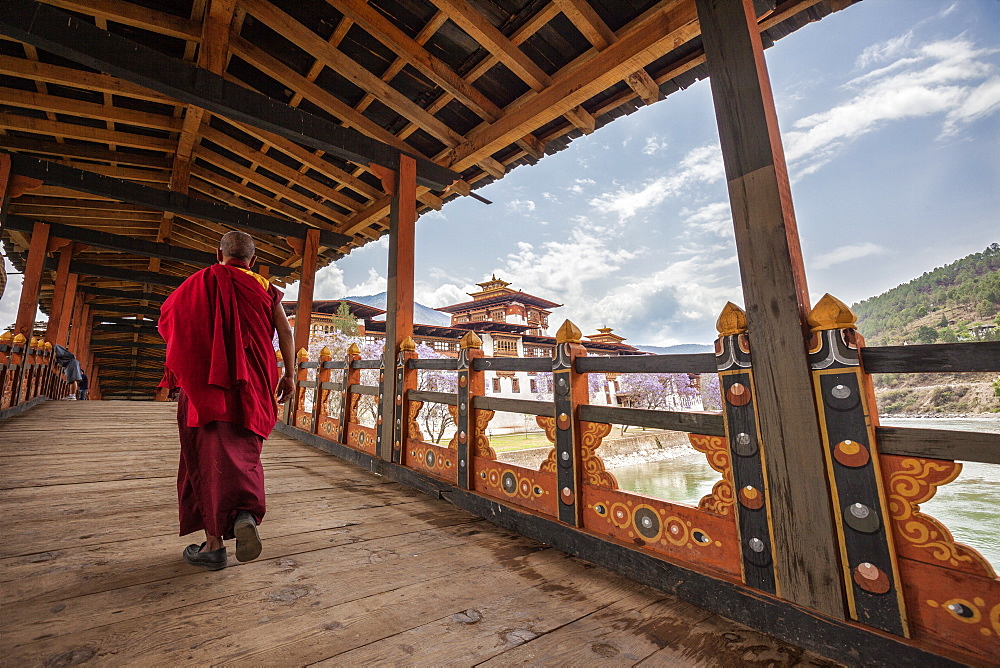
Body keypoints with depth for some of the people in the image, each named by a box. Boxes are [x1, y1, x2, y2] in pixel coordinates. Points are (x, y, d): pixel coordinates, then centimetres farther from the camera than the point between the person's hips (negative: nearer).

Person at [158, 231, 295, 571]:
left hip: (204, 382, -1)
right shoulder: (265, 288, 8)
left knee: (208, 456, 5)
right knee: (243, 452, 10)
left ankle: (214, 543, 7)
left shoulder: (201, 281, 6)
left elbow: (168, 320, 9)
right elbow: (285, 332, 0)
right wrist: (289, 374, 4)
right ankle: (245, 514, -16)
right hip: (252, 386, 1)